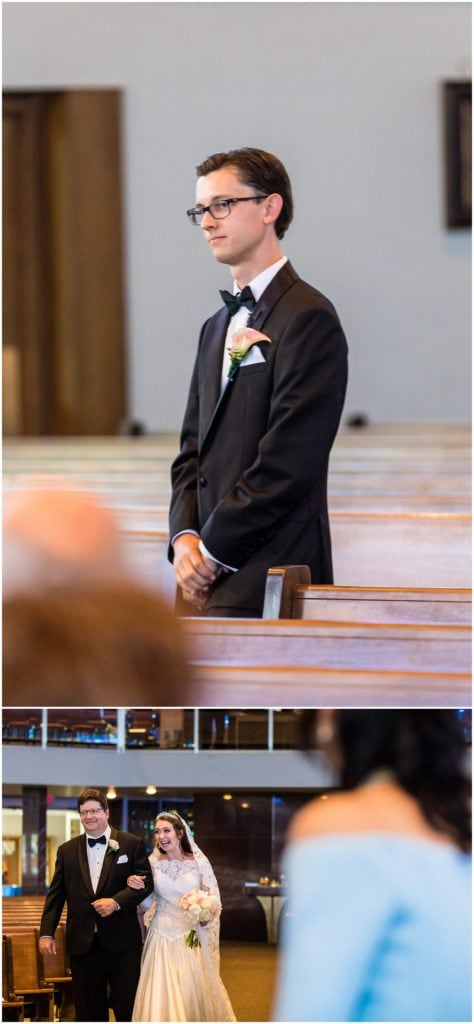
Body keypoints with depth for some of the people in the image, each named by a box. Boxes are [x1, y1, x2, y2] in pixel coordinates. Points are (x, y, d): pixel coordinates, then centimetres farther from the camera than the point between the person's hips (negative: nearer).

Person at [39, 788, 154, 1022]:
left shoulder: (132, 845, 3)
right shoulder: (67, 851, 10)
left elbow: (146, 882, -2)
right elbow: (55, 895, 10)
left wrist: (116, 902, -17)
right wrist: (46, 933, 0)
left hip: (121, 942, -3)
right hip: (82, 943, 3)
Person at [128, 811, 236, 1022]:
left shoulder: (199, 862, -3)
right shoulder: (153, 863, 2)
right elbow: (148, 904, 10)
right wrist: (135, 887, -7)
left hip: (192, 939, -1)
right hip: (162, 939, 1)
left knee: (194, 994, -2)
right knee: (161, 997, -4)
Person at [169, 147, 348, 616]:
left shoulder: (308, 318, -7)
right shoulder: (217, 328, 22)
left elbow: (288, 459, -14)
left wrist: (212, 550, -10)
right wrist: (185, 538, 2)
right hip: (210, 577, 8)